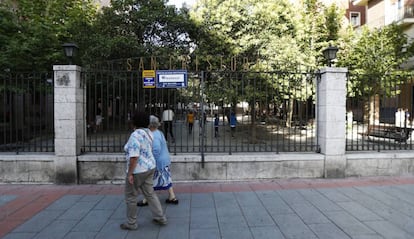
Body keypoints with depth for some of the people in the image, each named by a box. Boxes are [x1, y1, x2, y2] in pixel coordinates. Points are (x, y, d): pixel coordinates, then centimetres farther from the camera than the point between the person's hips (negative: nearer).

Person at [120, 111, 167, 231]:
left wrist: (130, 173, -20)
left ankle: (131, 223, 23)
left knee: (131, 196, 9)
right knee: (149, 193, 19)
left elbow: (134, 157, -26)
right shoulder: (148, 132, 5)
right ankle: (160, 218, 23)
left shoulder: (135, 135, -23)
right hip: (149, 167, 9)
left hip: (138, 170, -8)